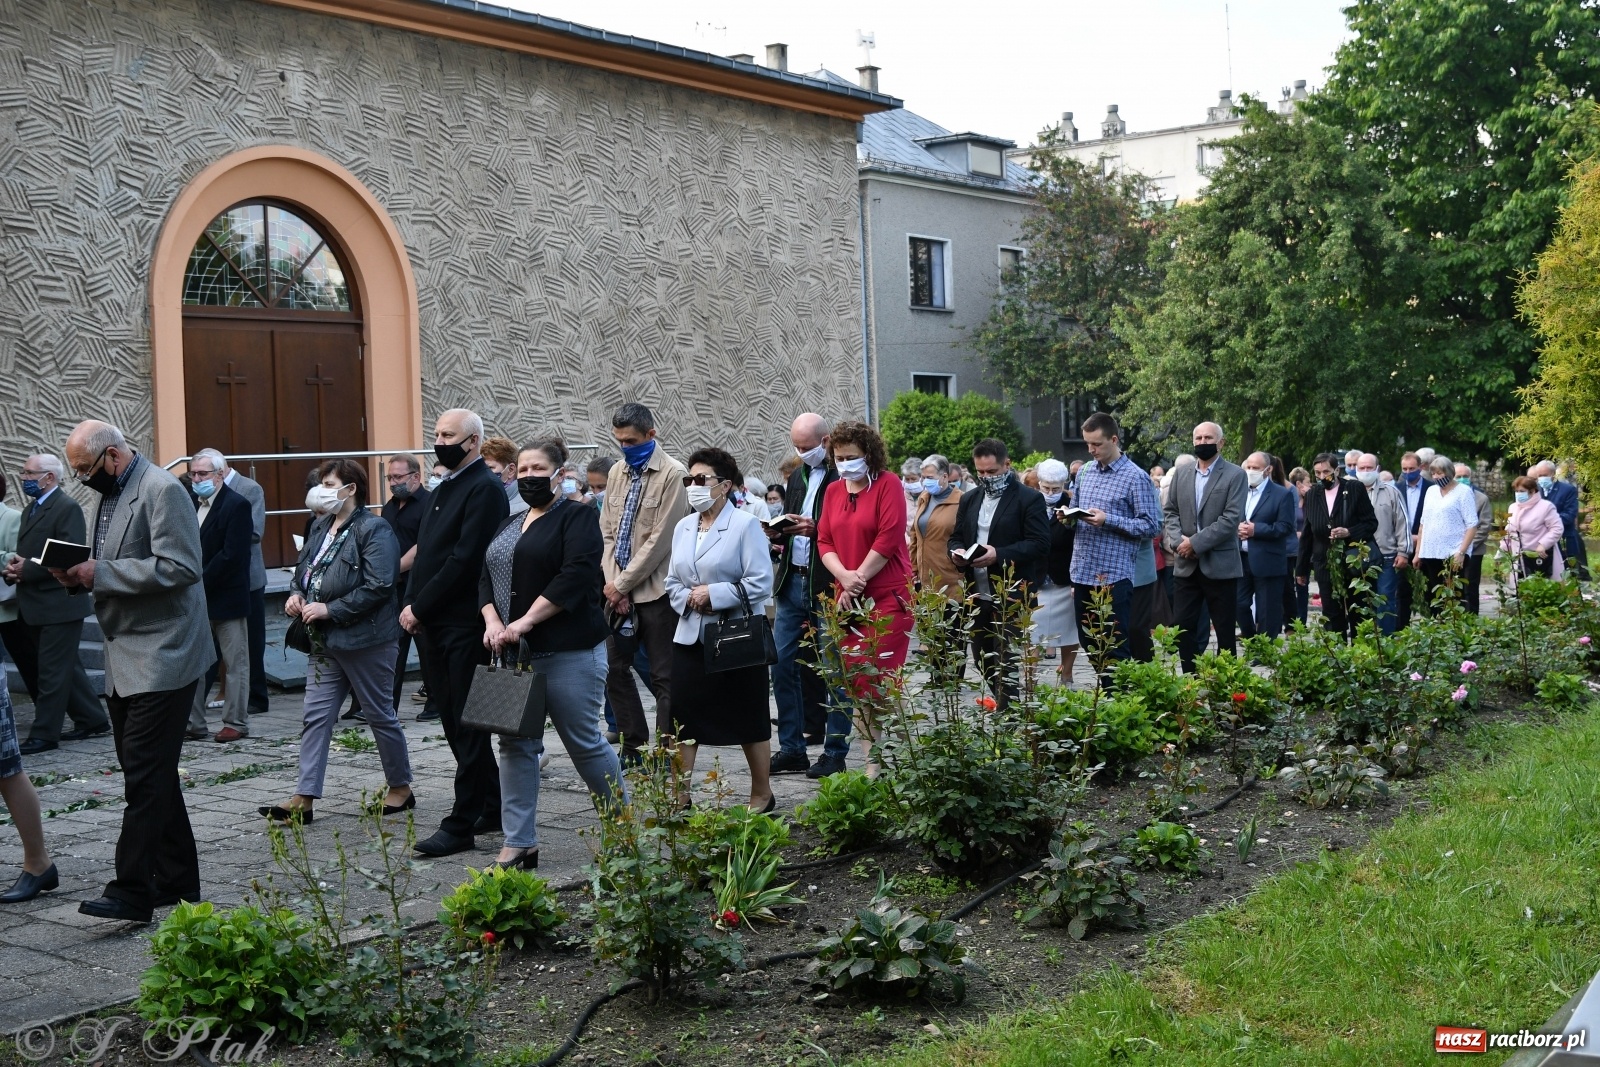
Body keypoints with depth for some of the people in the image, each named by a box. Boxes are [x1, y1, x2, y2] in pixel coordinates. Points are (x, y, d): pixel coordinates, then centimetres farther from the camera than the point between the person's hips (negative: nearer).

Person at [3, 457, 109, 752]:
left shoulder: (67, 508, -12)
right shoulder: (30, 509, 16)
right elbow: (25, 551, 19)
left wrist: (26, 569, -18)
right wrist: (14, 567, -4)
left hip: (59, 603, -9)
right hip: (36, 604, 9)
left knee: (52, 671, -4)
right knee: (66, 667, 14)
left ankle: (44, 733, 1)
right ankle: (92, 720, 23)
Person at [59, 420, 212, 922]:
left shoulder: (162, 490, -13)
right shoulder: (109, 496, 15)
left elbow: (179, 568, -22)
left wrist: (98, 574, -19)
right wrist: (79, 575, 1)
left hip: (162, 658, -10)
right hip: (125, 661, 10)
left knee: (145, 775, -9)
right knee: (149, 773, 12)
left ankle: (132, 890, -7)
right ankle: (177, 881, 21)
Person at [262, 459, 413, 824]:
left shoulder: (374, 530, -14)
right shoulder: (321, 526, 12)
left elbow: (379, 587, -23)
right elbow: (303, 569, 23)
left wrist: (330, 610, -21)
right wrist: (296, 595, 1)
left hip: (365, 640, -8)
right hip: (325, 642, 8)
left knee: (380, 715, 5)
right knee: (315, 717, 3)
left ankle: (401, 788, 21)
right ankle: (304, 799, 3)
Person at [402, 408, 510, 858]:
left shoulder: (485, 489, -12)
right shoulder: (445, 488, 18)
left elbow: (464, 560, -18)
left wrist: (419, 607, -15)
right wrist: (411, 605, 6)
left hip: (464, 627, -9)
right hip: (433, 625, 9)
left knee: (466, 726, -4)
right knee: (455, 722, 13)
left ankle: (462, 824, 0)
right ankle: (492, 808, 23)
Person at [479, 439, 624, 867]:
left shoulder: (577, 517, -5)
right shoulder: (509, 525, 18)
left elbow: (575, 577, -18)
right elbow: (487, 578, 14)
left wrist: (525, 622, -21)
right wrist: (492, 622, -6)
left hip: (568, 652, -7)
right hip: (515, 653, 7)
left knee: (584, 741, 0)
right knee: (516, 744, 5)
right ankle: (519, 843, 9)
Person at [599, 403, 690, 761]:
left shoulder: (672, 475, -10)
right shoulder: (617, 472, 11)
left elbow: (660, 539, -14)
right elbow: (607, 532, 11)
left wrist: (623, 583, -12)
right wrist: (612, 583, -1)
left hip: (655, 590, -7)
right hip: (619, 590, 7)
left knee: (663, 677, 0)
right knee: (614, 669, 9)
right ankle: (633, 746, 20)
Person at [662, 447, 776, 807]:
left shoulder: (745, 525, -8)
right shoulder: (683, 527, 11)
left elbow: (760, 583, -15)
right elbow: (672, 581, 16)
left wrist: (713, 595, -17)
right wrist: (687, 597, -6)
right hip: (690, 636, 6)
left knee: (749, 720, 6)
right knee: (681, 717, 2)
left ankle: (762, 795, 20)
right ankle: (680, 796, 10)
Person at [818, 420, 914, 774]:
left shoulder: (888, 484, -4)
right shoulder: (833, 491, 14)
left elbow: (888, 539, -12)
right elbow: (824, 541, 9)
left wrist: (857, 580, -11)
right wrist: (845, 577, -9)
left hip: (888, 595, -6)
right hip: (848, 598, 6)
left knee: (879, 681, -9)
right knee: (856, 682, 4)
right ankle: (871, 761, 8)